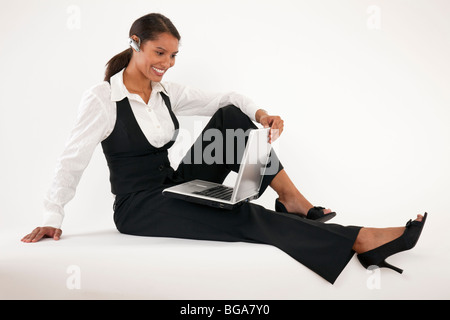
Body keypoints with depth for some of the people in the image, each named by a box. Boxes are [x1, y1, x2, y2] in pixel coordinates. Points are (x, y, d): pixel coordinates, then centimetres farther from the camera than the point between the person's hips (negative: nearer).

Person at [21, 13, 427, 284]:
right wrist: (52, 219, -17)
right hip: (138, 207, -7)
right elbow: (73, 161, -11)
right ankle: (361, 239, -34)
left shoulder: (167, 92, 8)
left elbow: (225, 100, 4)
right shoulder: (101, 98, -10)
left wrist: (260, 114, -16)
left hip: (177, 187, 7)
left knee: (229, 118, -12)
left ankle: (294, 202, -18)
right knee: (243, 217, -28)